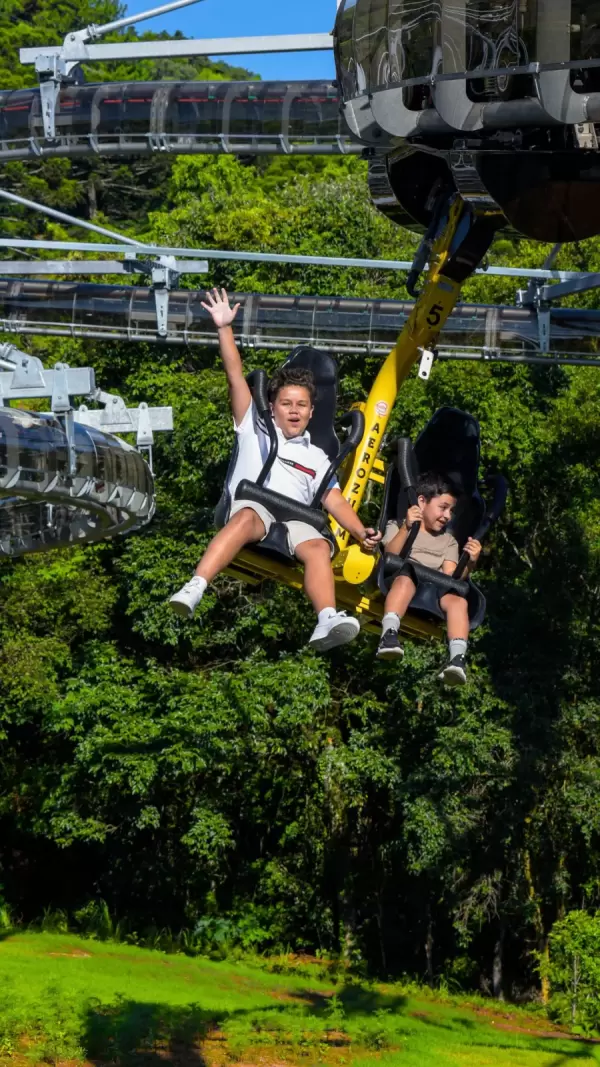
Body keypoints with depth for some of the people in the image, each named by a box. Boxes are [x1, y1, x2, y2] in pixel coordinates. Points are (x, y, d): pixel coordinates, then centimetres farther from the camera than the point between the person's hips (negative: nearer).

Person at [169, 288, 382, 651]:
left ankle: (327, 621, -56)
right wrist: (225, 328, 10)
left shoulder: (317, 458, 32)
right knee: (247, 516, -39)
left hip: (295, 520, 2)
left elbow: (335, 501, 20)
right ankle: (194, 590, -57)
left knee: (319, 547, -31)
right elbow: (236, 376, 19)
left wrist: (362, 532, 2)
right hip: (251, 503, -2)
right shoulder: (255, 431, 27)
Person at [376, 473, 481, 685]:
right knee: (406, 578, -39)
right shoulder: (398, 528, 18)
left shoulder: (448, 541, 28)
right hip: (402, 579, -3)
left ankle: (458, 658, -48)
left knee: (457, 599, -30)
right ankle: (389, 634, -55)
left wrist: (469, 564, -7)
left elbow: (452, 577, 13)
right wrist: (406, 528, -16)